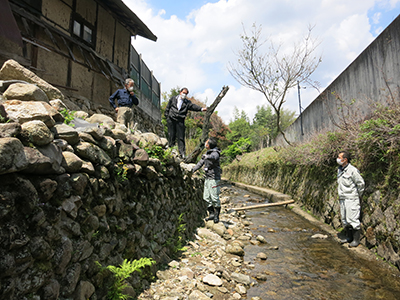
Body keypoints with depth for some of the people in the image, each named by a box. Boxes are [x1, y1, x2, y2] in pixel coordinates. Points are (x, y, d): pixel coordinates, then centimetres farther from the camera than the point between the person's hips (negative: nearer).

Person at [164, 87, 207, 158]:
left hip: (180, 121, 0)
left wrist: (201, 109, -24)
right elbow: (168, 107, 16)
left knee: (181, 137, -2)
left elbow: (193, 106, -6)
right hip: (171, 119, 0)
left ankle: (182, 152, 0)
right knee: (171, 135, 2)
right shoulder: (173, 98, 13)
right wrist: (167, 115, 7)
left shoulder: (187, 102, 10)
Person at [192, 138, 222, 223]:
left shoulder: (215, 153, -12)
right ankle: (211, 214, 21)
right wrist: (192, 170, 19)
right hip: (207, 178, 9)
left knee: (215, 198, -3)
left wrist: (207, 157, -52)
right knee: (206, 198, 10)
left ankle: (216, 216, 9)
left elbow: (214, 157, -37)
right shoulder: (207, 153, 15)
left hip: (214, 179, -9)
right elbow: (200, 163, 22)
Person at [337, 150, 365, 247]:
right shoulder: (340, 169, 10)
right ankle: (348, 237, 27)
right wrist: (341, 195, 16)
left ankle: (356, 240, 9)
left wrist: (358, 195, -2)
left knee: (352, 219, -3)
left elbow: (361, 183, -11)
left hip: (351, 199, -8)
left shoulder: (352, 170, -16)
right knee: (344, 219, 14)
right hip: (342, 198, 8)